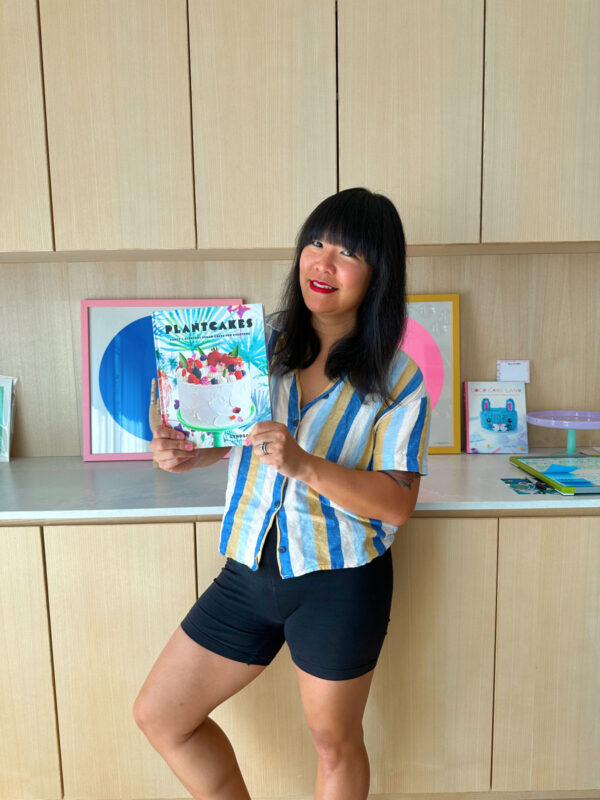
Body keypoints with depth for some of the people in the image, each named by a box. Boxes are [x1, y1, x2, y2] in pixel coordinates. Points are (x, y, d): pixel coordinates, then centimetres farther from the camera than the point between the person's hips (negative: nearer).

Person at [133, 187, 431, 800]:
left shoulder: (397, 380, -9)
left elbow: (397, 503, -14)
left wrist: (303, 464, -28)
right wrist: (187, 451, -13)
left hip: (341, 584, -4)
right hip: (249, 568, 5)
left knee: (334, 740, 17)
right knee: (158, 714, 14)